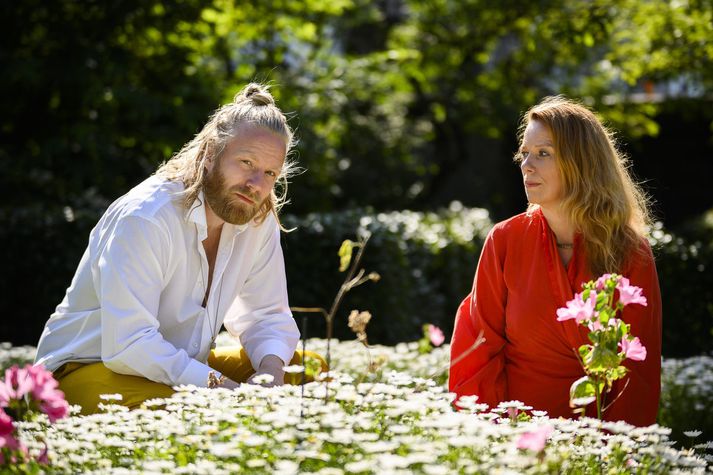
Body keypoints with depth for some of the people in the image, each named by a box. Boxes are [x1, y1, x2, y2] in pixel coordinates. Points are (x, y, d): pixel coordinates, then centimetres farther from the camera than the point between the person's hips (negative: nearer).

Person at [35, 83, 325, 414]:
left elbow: (267, 315, 6)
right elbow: (128, 344, -30)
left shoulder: (260, 220, -2)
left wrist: (270, 369, -17)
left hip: (187, 366, 8)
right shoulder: (144, 219, -24)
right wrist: (220, 386, -34)